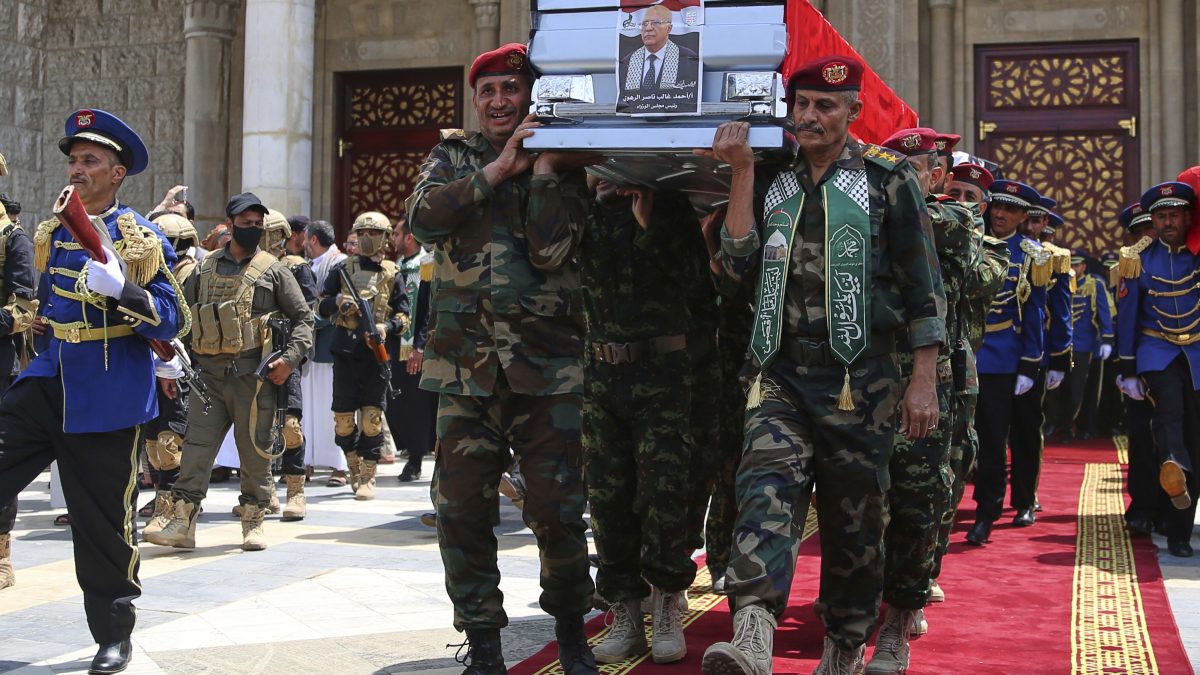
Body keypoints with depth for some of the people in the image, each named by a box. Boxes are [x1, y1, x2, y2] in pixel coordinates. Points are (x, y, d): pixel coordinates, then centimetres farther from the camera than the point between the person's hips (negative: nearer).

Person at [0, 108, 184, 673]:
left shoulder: (141, 239, -6)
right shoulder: (52, 233, 12)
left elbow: (172, 321, -12)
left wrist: (120, 290, -26)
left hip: (108, 398, -5)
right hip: (48, 382, 5)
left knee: (103, 520, 3)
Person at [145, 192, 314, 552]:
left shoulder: (273, 270, 6)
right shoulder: (204, 269, 13)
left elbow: (302, 317, 6)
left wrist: (290, 358, -7)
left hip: (252, 374, -2)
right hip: (207, 373, 2)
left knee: (254, 450, 3)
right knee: (195, 446, -2)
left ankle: (253, 523, 15)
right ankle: (182, 524, -1)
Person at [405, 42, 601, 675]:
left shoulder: (563, 165, 5)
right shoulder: (452, 155, 12)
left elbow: (552, 249, -12)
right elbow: (422, 217, -9)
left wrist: (545, 166, -13)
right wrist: (498, 169, -10)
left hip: (547, 367, -1)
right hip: (465, 364, 2)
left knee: (558, 510, 1)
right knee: (461, 510, 3)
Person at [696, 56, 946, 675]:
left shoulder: (888, 179, 2)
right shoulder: (771, 181, 12)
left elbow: (924, 287, 1)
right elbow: (742, 264, 0)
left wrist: (923, 382, -4)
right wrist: (741, 172, -5)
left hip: (860, 379, -2)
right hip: (780, 374, 2)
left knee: (855, 515, 7)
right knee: (767, 485, -21)